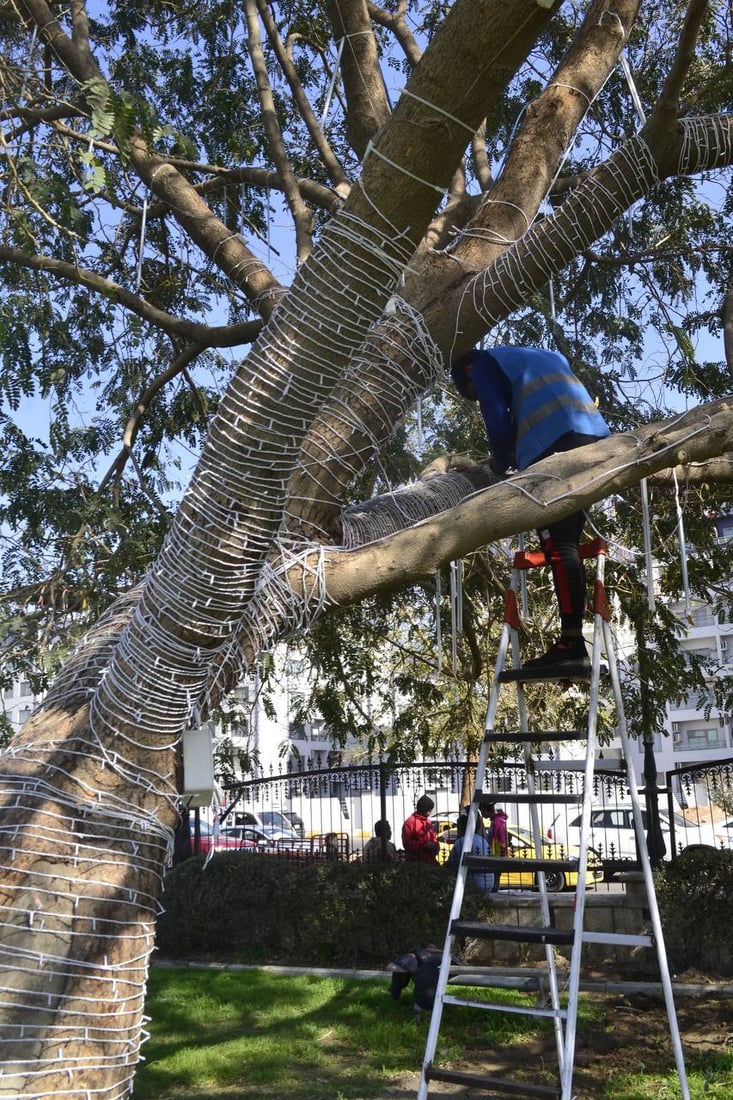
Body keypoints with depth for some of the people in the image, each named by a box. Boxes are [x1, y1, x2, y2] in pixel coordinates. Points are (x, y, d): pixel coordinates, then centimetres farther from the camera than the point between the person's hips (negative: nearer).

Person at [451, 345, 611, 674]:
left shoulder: (485, 364, 14)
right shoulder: (544, 356, 36)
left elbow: (499, 421, 3)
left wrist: (501, 462, 19)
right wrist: (517, 455, 29)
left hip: (555, 446, -8)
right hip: (594, 437, 8)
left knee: (558, 547, -11)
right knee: (568, 545, 8)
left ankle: (572, 644, -16)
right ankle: (574, 642, 5)